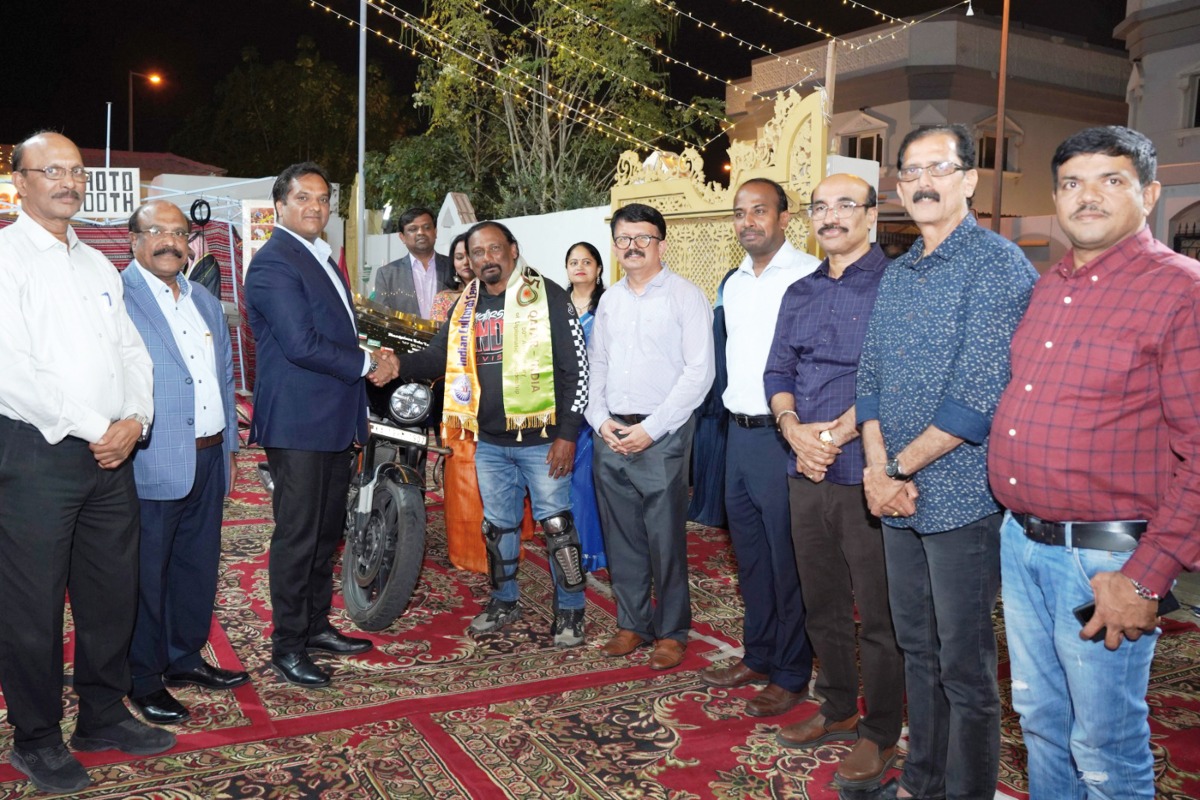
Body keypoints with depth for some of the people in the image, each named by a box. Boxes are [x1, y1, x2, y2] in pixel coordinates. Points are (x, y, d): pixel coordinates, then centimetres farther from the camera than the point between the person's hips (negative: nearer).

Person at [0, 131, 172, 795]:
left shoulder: (98, 265, 16)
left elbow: (132, 351, 13)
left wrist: (133, 421, -4)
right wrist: (92, 429, -14)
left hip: (111, 453, 6)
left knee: (112, 591, 13)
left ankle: (104, 716, 29)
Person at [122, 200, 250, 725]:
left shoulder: (207, 303, 15)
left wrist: (228, 448, 17)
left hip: (208, 459, 7)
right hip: (151, 464, -7)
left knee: (199, 566, 16)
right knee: (147, 575, 5)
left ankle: (185, 657, 32)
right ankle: (144, 679, 20)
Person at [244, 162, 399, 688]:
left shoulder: (322, 260, 18)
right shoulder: (273, 263, -13)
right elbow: (301, 344, -22)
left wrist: (372, 360, 1)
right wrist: (368, 364, -13)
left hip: (335, 419, 9)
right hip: (297, 422, -9)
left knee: (327, 531, 16)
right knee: (297, 536, -1)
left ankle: (316, 627, 30)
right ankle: (286, 646, 11)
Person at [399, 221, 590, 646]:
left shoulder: (547, 296, -8)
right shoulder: (466, 307, 10)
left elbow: (576, 366, -10)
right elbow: (438, 357, 10)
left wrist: (567, 434, -14)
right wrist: (398, 365, -12)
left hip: (542, 439, -5)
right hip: (489, 441, 6)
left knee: (556, 525, 1)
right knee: (498, 525, 17)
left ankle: (569, 611, 17)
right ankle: (504, 601, 34)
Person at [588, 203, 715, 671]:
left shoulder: (685, 296, -4)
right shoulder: (609, 300, 14)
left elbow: (699, 371, -10)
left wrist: (651, 428, -14)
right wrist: (601, 419, 0)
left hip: (662, 434, -5)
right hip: (610, 434, 5)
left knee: (665, 538, -1)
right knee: (621, 536, 11)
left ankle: (671, 632, 15)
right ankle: (632, 623, 25)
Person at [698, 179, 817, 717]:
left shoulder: (810, 276, -12)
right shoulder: (733, 284, 13)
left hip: (783, 435, -8)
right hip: (739, 432, 8)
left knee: (788, 561, 2)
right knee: (750, 553, 17)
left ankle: (791, 675, 17)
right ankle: (757, 657, 33)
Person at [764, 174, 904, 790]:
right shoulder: (799, 294, 15)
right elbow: (778, 371, 12)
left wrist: (838, 433, -18)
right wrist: (794, 429, -6)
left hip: (867, 471, -6)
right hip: (806, 473, 6)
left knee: (878, 614, 3)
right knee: (821, 603, 16)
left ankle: (880, 734, 18)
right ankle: (838, 710, 33)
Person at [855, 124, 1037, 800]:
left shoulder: (997, 265, -12)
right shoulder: (897, 275, 12)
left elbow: (979, 397, -19)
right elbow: (871, 377, 9)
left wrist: (900, 468, -13)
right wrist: (877, 469, -6)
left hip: (963, 497, -7)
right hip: (900, 497, 7)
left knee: (964, 667, 5)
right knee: (918, 649, 18)